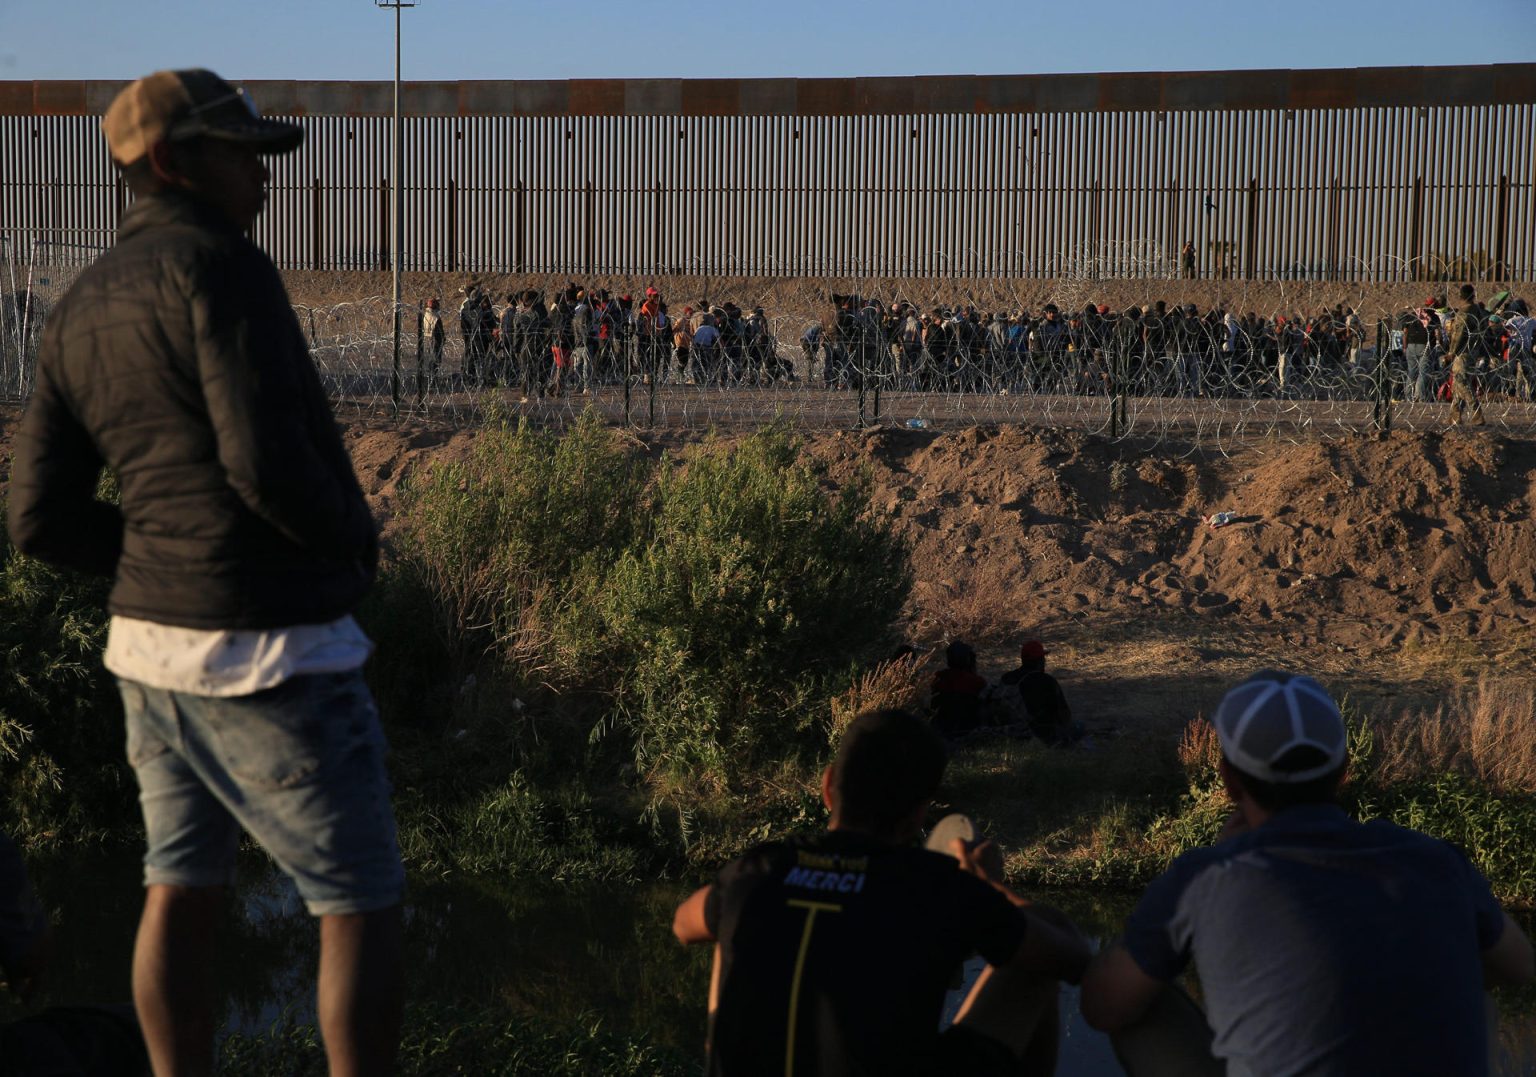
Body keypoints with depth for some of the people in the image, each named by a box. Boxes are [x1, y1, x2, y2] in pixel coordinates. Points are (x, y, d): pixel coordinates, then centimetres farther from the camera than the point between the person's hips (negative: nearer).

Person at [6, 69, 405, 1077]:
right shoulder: (219, 267, -15)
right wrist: (358, 536, -7)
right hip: (270, 654, -8)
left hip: (151, 641, 8)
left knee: (184, 888, 16)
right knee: (362, 904, 3)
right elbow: (268, 462, -25)